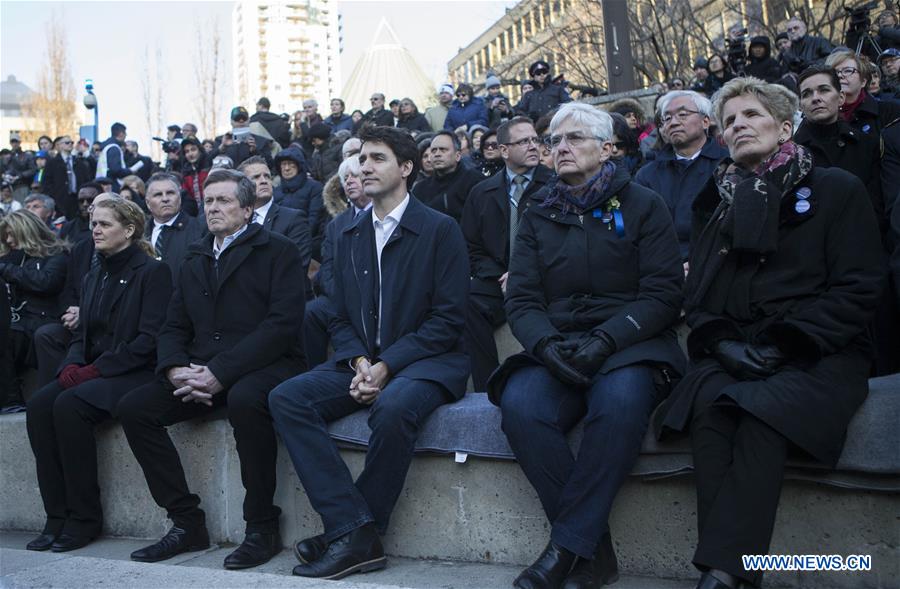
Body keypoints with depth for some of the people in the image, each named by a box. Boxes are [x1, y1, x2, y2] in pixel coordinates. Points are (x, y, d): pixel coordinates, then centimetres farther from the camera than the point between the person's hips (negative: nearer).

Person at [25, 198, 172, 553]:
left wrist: (96, 370, -18)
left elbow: (149, 339, -14)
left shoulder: (153, 272, -6)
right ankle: (57, 516, -15)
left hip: (137, 374, -7)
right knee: (39, 405, -20)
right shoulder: (94, 277, 19)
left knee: (69, 405, -30)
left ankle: (85, 519, -18)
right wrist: (72, 365, -4)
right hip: (92, 374, 7)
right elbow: (83, 333, 19)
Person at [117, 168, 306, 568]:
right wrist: (175, 370, -8)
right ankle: (186, 522, -4)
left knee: (245, 400, -38)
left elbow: (281, 324, -13)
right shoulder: (194, 261, 21)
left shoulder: (278, 252, 0)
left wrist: (220, 373, -20)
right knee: (133, 408, -12)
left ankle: (262, 527, -21)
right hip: (202, 373, 7)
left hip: (266, 366, -6)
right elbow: (173, 328, 17)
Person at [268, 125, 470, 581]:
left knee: (393, 407, -37)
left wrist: (387, 366, -18)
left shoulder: (440, 230, -3)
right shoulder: (349, 237, 15)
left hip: (425, 362, -5)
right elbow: (341, 320, 13)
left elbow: (447, 319, -9)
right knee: (286, 398, -18)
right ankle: (355, 528, -24)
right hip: (362, 362, 6)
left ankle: (352, 536, -17)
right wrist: (359, 363, -9)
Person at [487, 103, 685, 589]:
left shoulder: (642, 206, 8)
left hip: (630, 345, -2)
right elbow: (520, 299, 8)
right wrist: (547, 343, -14)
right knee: (520, 403, -30)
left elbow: (663, 293, -1)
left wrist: (606, 340, -17)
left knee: (621, 399, -37)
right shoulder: (537, 216, 17)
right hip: (555, 349, 3)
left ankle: (569, 546, -25)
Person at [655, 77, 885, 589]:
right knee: (707, 406, -31)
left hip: (818, 355, -3)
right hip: (731, 354, 3)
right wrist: (723, 343, -7)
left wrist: (785, 346, -13)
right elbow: (696, 294, 14)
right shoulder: (720, 204, 20)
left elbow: (859, 289, -2)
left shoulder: (836, 190, 7)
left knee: (762, 413, -35)